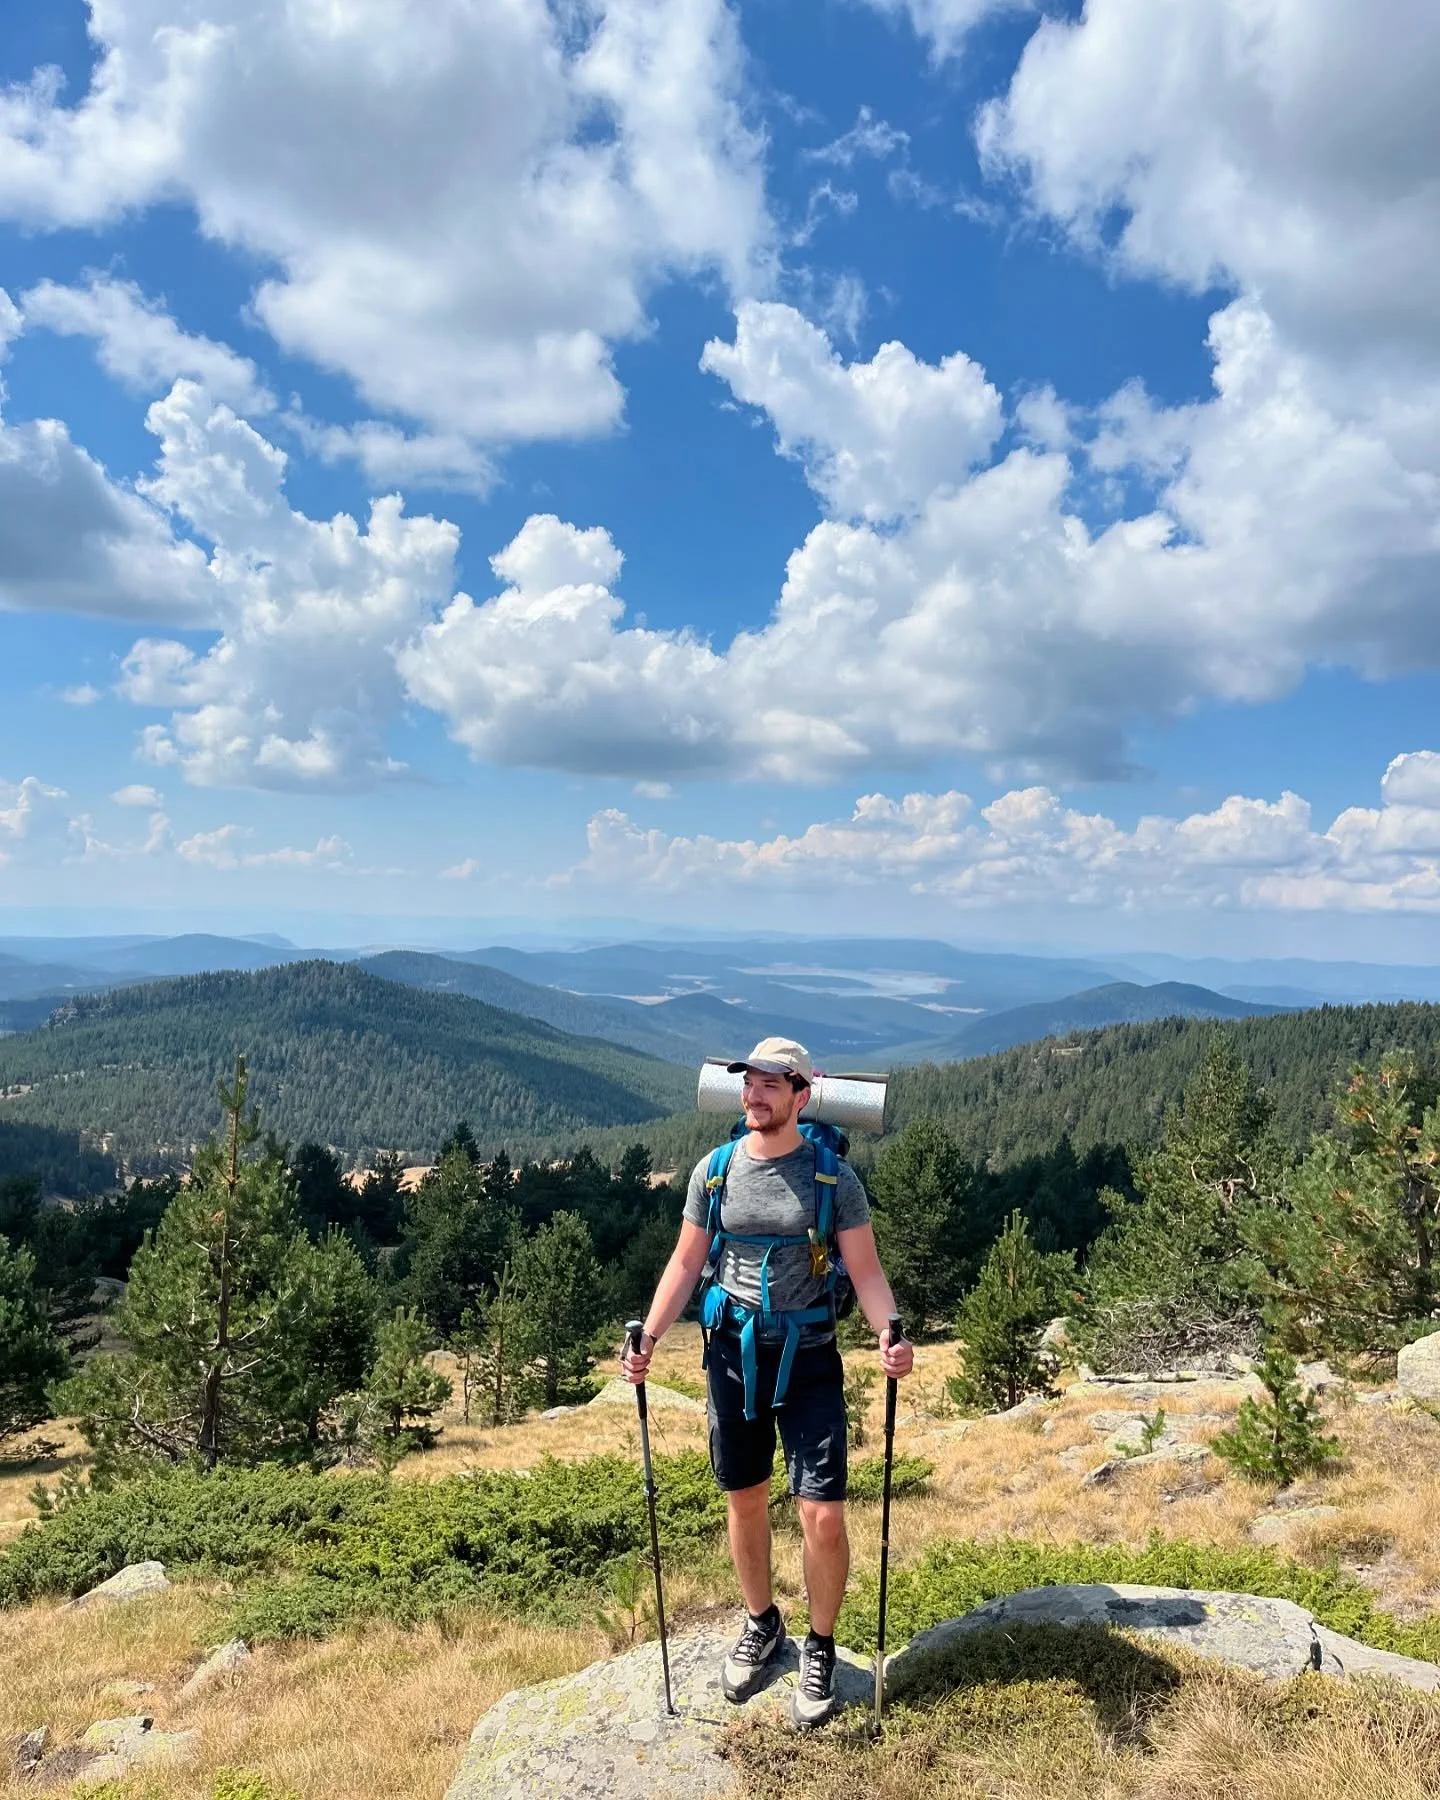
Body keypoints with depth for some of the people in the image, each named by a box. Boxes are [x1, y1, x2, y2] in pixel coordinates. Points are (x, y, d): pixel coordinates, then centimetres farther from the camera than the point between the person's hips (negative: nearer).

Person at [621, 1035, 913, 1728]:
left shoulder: (832, 1176, -7)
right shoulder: (716, 1170, 0)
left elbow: (865, 1269, -7)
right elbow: (686, 1263, 5)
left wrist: (889, 1333, -25)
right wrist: (647, 1339, -5)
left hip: (809, 1359, -2)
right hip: (733, 1354, 3)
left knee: (823, 1518, -4)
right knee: (745, 1503, 15)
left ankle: (819, 1651, 22)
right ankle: (761, 1626, 40)